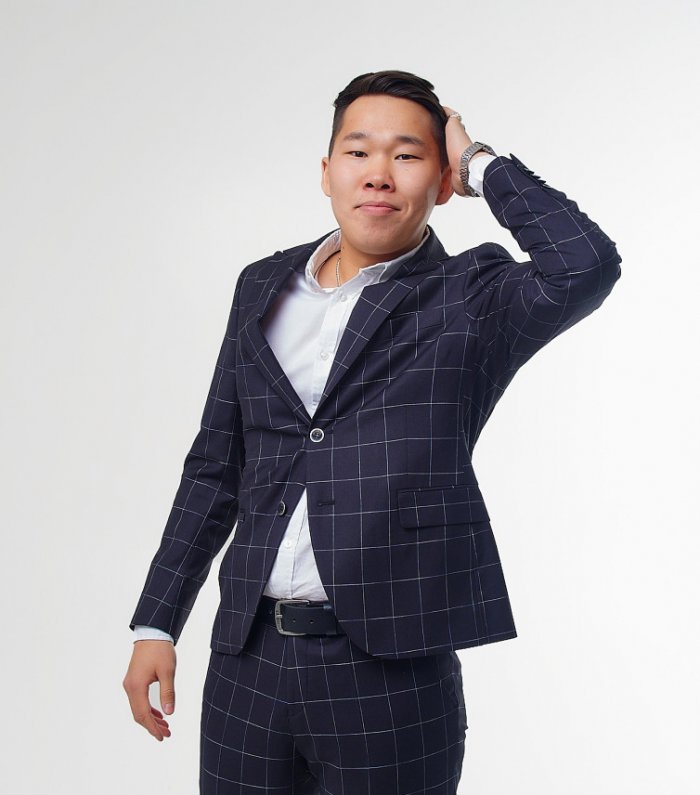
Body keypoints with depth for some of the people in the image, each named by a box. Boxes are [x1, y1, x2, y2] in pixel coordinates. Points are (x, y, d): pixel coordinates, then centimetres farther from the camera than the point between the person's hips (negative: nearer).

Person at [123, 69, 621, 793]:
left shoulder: (470, 301, -3)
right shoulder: (262, 287, 10)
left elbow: (586, 266, -25)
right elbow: (215, 467, 13)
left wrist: (480, 165, -10)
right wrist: (156, 623, 11)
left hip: (389, 675, -4)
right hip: (246, 660, 4)